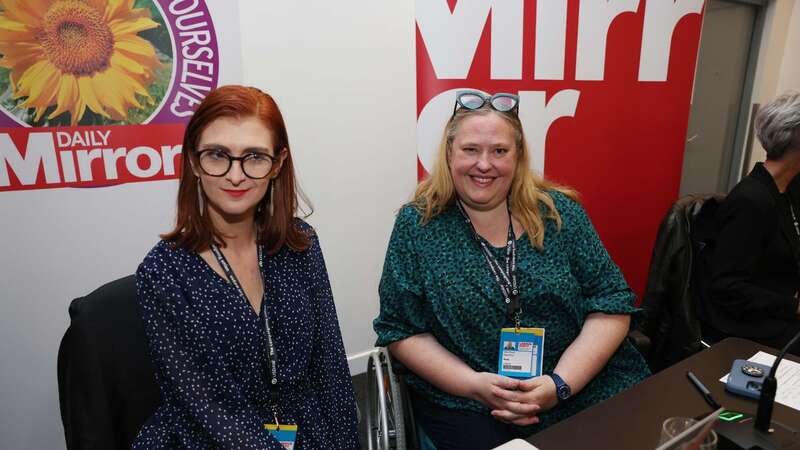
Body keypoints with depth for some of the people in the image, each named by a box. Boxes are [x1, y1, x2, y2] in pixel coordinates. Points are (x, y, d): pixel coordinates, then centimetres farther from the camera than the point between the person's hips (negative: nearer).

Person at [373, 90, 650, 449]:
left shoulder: (560, 213, -2)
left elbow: (611, 304, -1)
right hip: (465, 402, -1)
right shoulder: (417, 225, -6)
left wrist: (560, 384, -13)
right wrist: (474, 383, -16)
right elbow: (401, 331, -4)